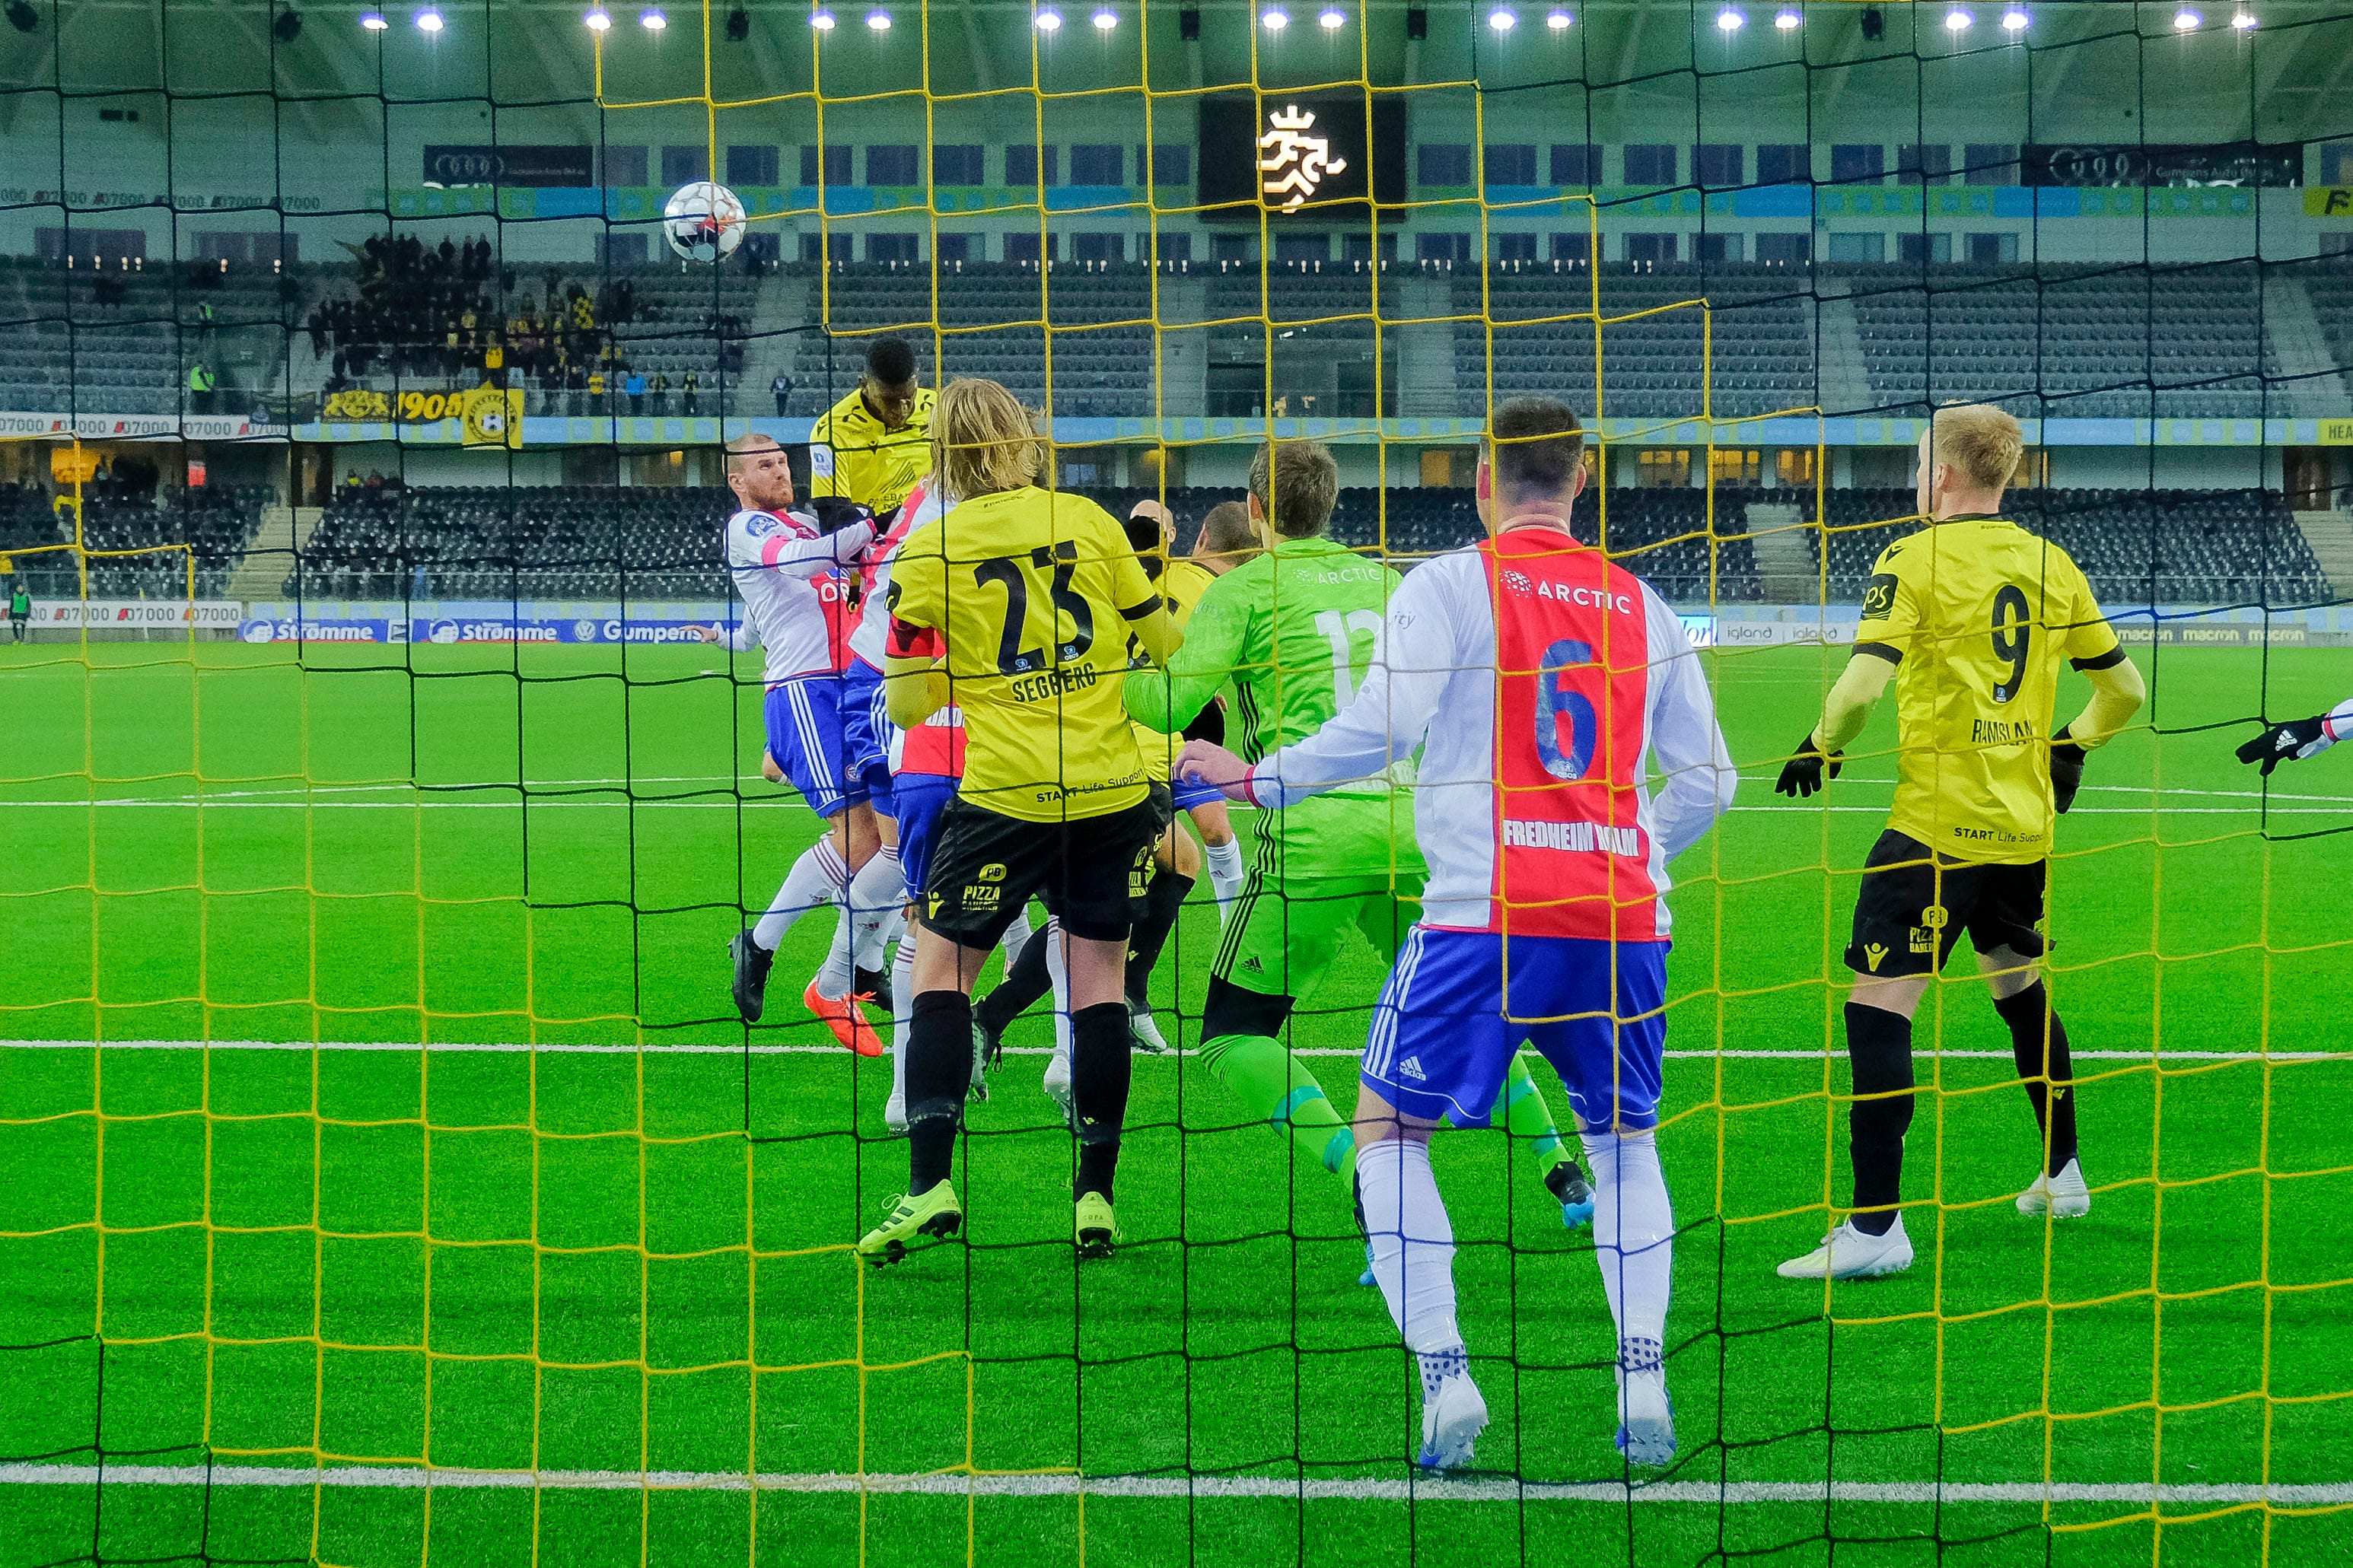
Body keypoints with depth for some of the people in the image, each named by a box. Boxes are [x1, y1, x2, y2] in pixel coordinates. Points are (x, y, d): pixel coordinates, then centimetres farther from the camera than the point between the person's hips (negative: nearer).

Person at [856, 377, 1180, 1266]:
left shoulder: (925, 554, -2)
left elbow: (905, 707, 1)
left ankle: (929, 1183, -2)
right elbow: (1163, 641, 12)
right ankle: (1096, 1194, 9)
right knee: (1098, 975, 11)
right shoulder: (1087, 519, 4)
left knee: (940, 966, 9)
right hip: (1114, 789, 3)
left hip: (1006, 793, -3)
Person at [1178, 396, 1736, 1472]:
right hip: (1623, 918, 4)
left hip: (1487, 915, -4)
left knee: (1388, 1131, 9)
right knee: (1624, 1141, 22)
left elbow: (1380, 727, -12)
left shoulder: (1451, 584, 0)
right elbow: (1706, 778, 15)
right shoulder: (1641, 605, 13)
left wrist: (1259, 781, 2)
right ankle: (1645, 1377, 6)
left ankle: (1444, 1377, -5)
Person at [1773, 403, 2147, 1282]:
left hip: (1938, 819, -7)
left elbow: (1864, 679, -20)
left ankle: (1875, 1227, -14)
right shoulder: (2050, 565, 9)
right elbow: (2125, 689, 15)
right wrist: (2071, 746, 31)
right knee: (2020, 988, 25)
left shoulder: (1915, 561, -8)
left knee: (1878, 1005, -7)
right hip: (2024, 822, 7)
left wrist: (1821, 749, -3)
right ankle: (2062, 1177, 38)